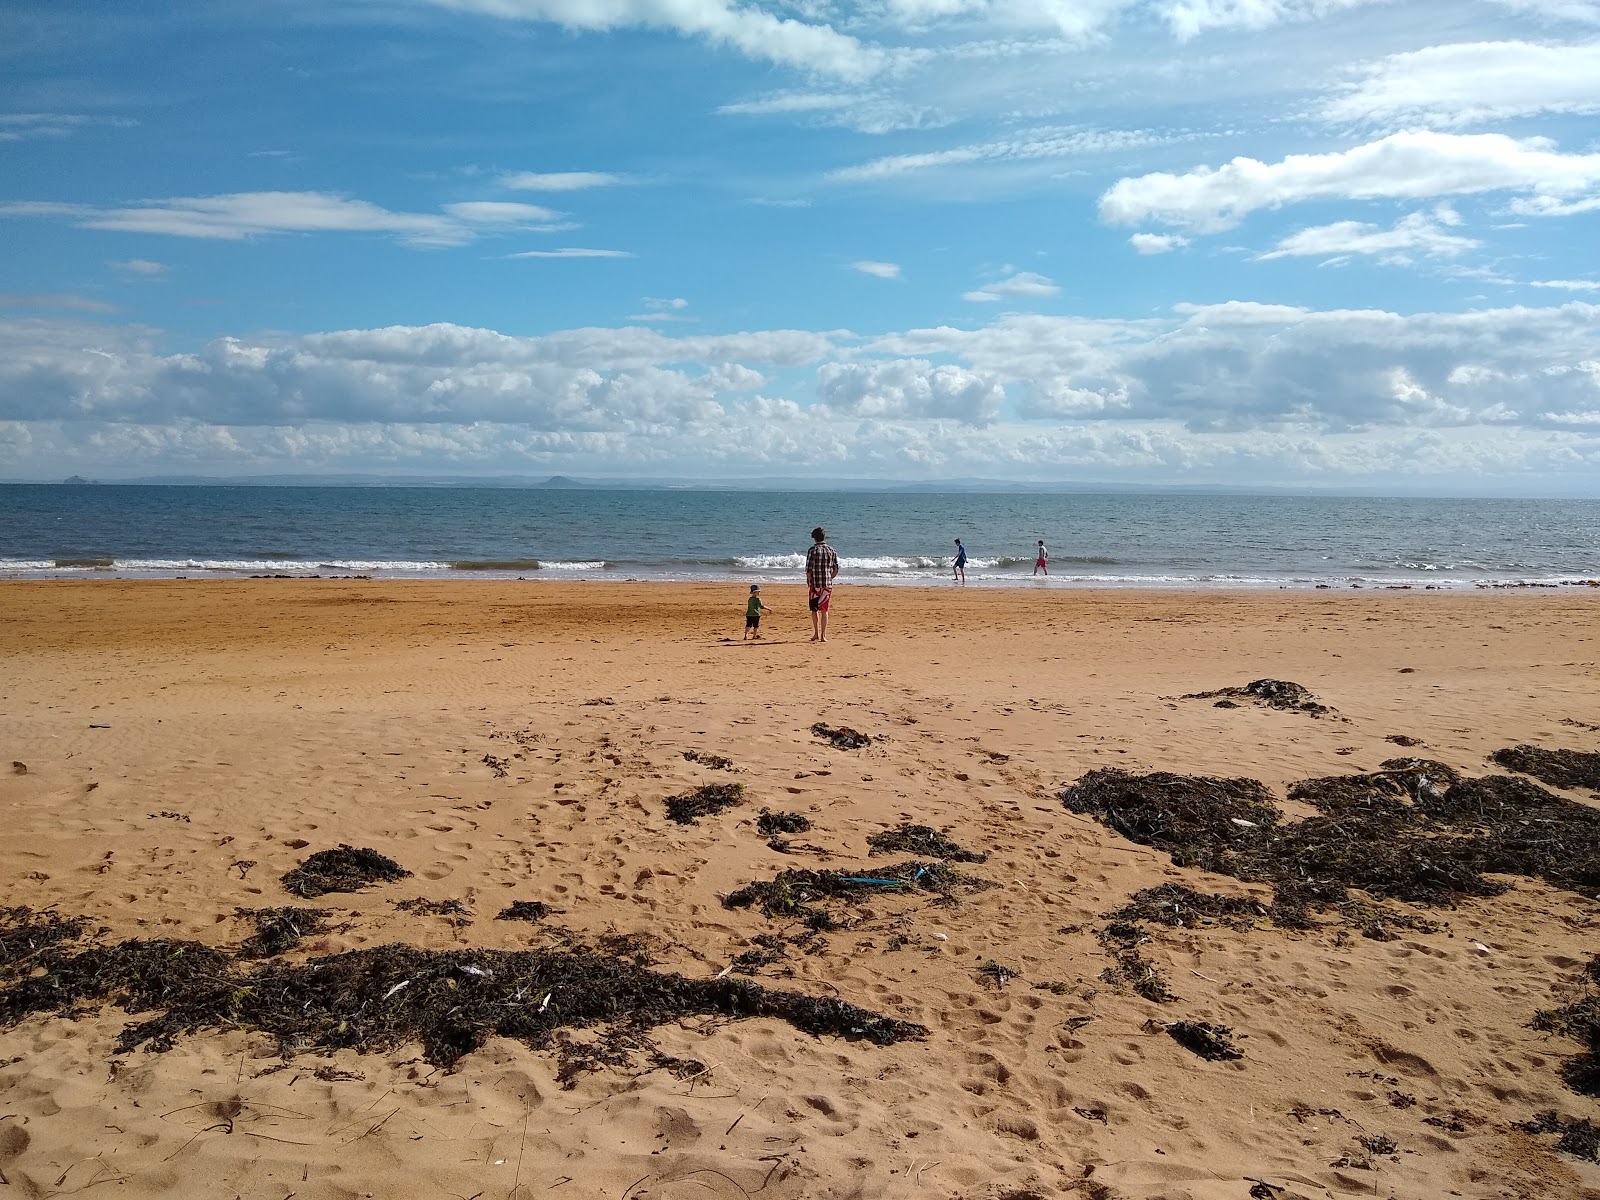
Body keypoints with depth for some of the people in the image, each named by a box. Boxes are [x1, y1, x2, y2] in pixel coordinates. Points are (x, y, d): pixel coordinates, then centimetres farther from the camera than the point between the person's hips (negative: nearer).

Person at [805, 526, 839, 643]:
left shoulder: (813, 550, -8)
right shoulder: (831, 550, 4)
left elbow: (809, 570, -11)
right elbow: (836, 570, 5)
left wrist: (809, 582, 3)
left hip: (815, 584, -3)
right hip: (828, 585, 3)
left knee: (814, 609, 13)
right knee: (824, 610, 9)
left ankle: (816, 633, 7)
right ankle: (823, 635, 5)